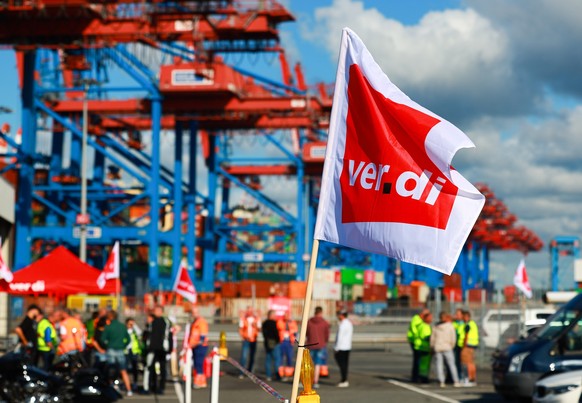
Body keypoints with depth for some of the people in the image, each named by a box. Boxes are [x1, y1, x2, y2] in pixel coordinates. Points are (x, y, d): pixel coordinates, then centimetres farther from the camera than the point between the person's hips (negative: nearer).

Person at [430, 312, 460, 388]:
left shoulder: (436, 327, 8)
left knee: (439, 365, 3)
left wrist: (432, 347, 17)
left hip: (437, 348, 3)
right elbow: (453, 338, -5)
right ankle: (456, 381, -5)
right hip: (447, 348, -3)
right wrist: (452, 346, 8)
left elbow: (432, 338, 8)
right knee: (452, 365, 0)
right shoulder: (450, 326, -2)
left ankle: (441, 382, -1)